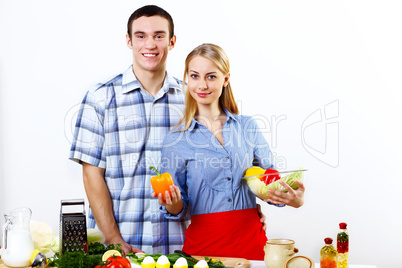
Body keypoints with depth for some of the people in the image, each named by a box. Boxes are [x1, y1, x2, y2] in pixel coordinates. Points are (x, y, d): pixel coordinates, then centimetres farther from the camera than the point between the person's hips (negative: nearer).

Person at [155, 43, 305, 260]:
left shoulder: (248, 126, 5)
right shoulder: (175, 140, 0)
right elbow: (179, 209, 4)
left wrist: (294, 199, -8)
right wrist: (173, 206, -19)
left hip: (250, 239, 2)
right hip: (203, 242, -1)